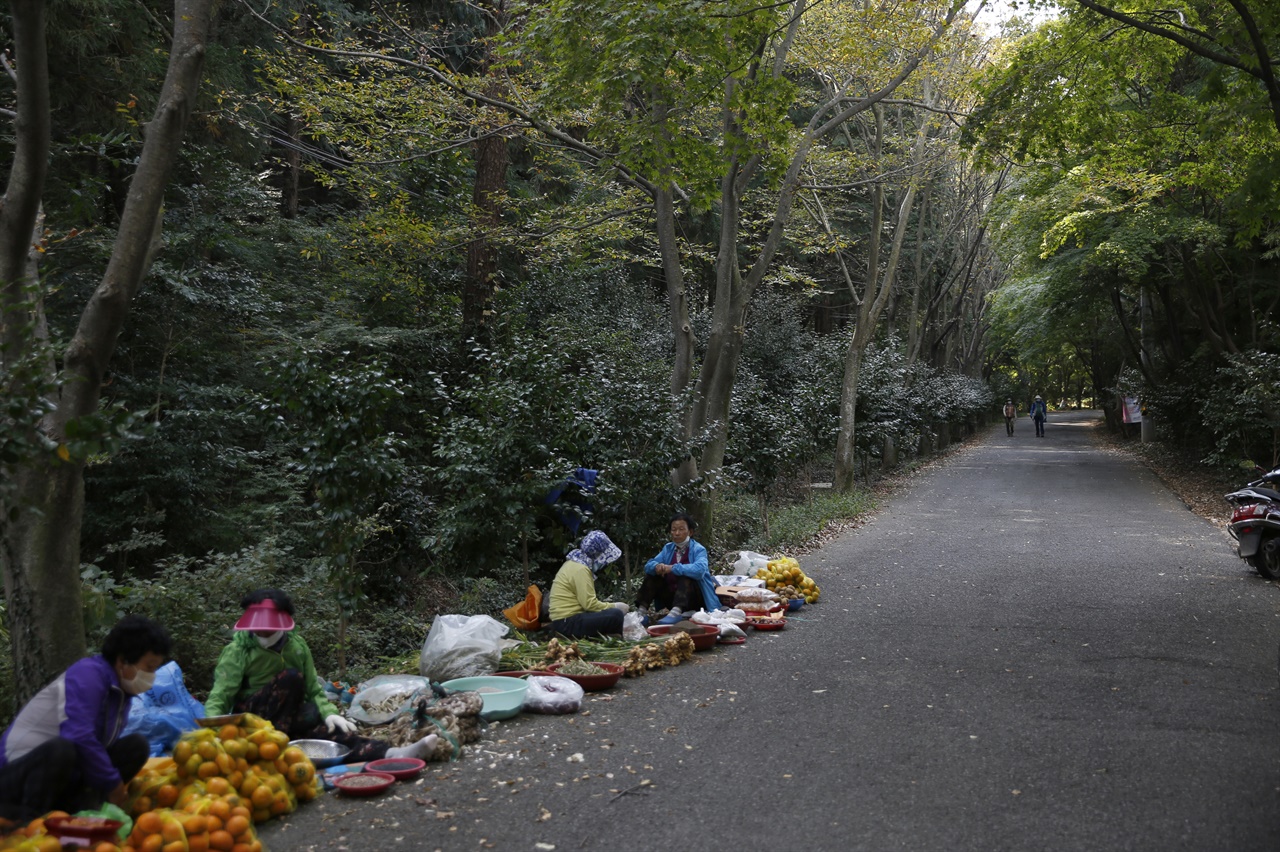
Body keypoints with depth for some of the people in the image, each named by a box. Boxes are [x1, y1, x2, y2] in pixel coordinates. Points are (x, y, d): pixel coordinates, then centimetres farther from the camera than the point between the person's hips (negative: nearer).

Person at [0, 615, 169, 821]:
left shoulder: (120, 690, 6)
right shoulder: (88, 674, -20)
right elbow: (79, 738, -29)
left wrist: (118, 784, -4)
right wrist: (113, 784, -19)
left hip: (65, 780, 8)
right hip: (17, 776, -8)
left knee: (136, 746, -2)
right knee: (61, 749, -38)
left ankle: (79, 807, -11)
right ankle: (29, 820, -21)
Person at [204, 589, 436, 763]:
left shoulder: (297, 646, 2)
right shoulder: (237, 651, -8)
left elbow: (314, 690, 2)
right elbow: (219, 697, -15)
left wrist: (329, 712, -17)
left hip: (289, 720, 3)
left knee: (323, 728, -29)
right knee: (291, 677, -26)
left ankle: (388, 754, -48)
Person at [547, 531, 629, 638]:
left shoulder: (575, 563, 13)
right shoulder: (580, 569, -16)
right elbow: (590, 604, -20)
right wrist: (615, 606, -8)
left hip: (565, 620, 10)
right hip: (567, 622, -10)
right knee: (616, 615, -21)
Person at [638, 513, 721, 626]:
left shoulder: (698, 549, -9)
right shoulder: (668, 548, 7)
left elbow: (699, 570, -30)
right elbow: (649, 565, -3)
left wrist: (673, 568, -37)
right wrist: (656, 566, -28)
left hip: (693, 599, -5)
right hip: (671, 597, 5)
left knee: (686, 575, -31)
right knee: (651, 574, -7)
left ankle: (676, 613, -53)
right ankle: (642, 611, -22)